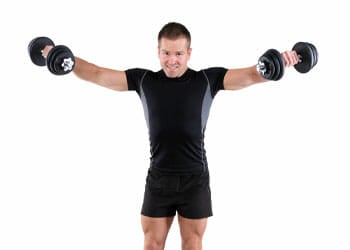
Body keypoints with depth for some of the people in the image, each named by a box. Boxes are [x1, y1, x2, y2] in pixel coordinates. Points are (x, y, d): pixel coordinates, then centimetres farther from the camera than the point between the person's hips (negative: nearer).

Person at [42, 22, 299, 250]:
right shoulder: (144, 80, 2)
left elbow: (252, 75, -12)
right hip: (158, 180, 2)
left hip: (195, 180, -1)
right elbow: (97, 74, 2)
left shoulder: (207, 80, -3)